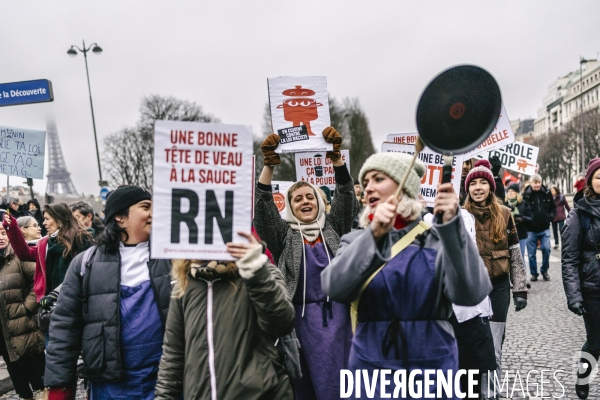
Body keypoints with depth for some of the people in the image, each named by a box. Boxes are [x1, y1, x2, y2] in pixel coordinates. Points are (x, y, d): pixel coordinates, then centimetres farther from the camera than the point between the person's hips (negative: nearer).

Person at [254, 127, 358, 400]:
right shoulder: (283, 234, 10)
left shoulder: (333, 228, 13)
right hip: (300, 316, 0)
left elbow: (346, 195, 2)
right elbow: (263, 205, -3)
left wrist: (336, 158, -13)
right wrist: (269, 165, -16)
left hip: (335, 315, 0)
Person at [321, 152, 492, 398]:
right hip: (371, 365, 1)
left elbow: (470, 293, -19)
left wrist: (452, 226, -28)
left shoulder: (439, 238, -3)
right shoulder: (356, 241, 2)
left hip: (432, 363, -1)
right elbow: (335, 288, -17)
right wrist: (373, 235, -28)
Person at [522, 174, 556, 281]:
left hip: (544, 228, 2)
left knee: (546, 249, -6)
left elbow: (553, 207, 13)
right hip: (531, 229, -2)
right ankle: (534, 273, 19)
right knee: (531, 253, 4)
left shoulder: (547, 193, 1)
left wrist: (551, 217, -1)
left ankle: (544, 270, 16)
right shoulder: (526, 195, -8)